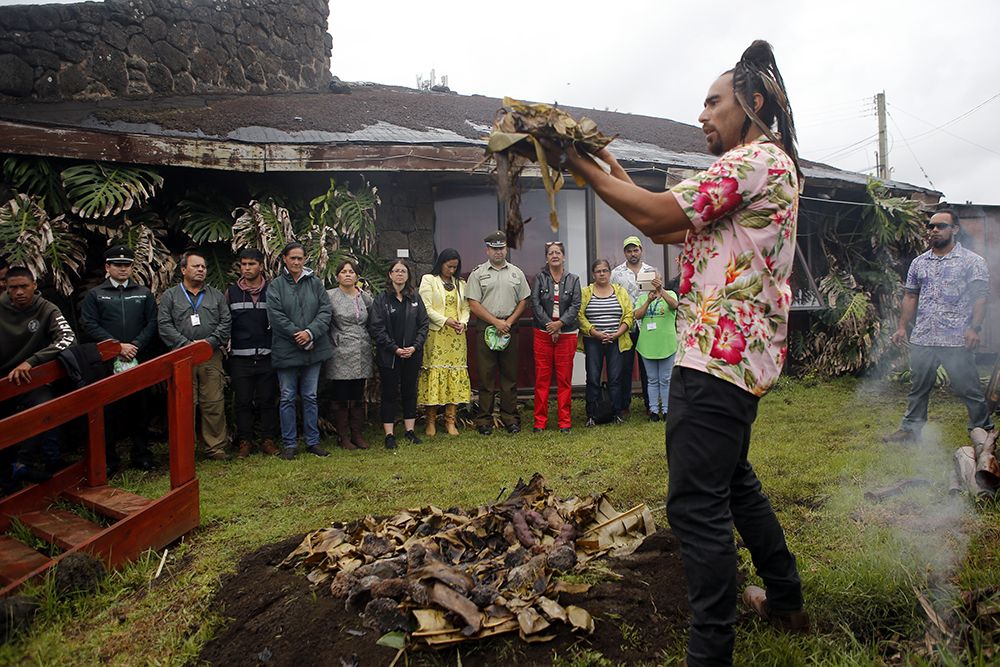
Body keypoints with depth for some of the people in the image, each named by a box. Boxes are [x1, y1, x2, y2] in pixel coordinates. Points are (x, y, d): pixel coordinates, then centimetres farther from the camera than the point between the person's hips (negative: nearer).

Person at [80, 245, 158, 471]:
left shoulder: (144, 293, 12)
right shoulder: (94, 295, 8)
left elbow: (152, 324, 4)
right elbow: (90, 325, -3)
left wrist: (135, 345, -11)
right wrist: (117, 346, -12)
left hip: (139, 360, 1)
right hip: (107, 361, -1)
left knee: (140, 408, 6)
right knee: (109, 410, 2)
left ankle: (141, 455, 15)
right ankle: (109, 459, 11)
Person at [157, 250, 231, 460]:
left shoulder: (216, 295, 16)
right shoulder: (170, 296, 10)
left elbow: (226, 322, 8)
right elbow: (164, 325, 0)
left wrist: (210, 342, -8)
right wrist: (186, 344, -11)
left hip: (211, 357, 2)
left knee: (214, 404, 0)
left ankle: (215, 447, 8)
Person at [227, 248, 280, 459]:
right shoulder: (231, 292, 8)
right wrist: (224, 345, -2)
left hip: (267, 356, 0)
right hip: (240, 358, 1)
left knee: (268, 400, 5)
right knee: (242, 401, 5)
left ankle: (268, 439, 14)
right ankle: (244, 441, 15)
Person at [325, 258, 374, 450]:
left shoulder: (365, 297, 10)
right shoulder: (329, 296, -4)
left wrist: (368, 342, 12)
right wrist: (336, 340, -8)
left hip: (362, 355, 4)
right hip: (340, 355, -4)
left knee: (358, 397, 10)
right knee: (341, 398, 2)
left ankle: (358, 434, 19)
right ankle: (344, 437, 12)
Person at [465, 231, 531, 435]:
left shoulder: (516, 273, 12)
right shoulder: (478, 273, 3)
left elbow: (523, 301, 11)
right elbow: (473, 304, -3)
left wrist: (509, 322, -4)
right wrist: (496, 322, -10)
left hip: (510, 329, 2)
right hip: (486, 329, -2)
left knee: (510, 376, 6)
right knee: (486, 376, 0)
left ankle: (510, 418, 13)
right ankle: (484, 420, 6)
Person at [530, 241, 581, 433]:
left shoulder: (573, 279, 7)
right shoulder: (539, 278, 5)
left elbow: (575, 305, -1)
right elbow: (535, 303, -4)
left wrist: (560, 324, -14)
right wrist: (549, 325, -12)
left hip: (566, 333, 0)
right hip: (543, 333, 0)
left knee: (565, 378, 2)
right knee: (542, 377, 1)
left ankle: (565, 421, 10)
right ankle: (540, 421, 8)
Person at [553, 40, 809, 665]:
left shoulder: (757, 158, -9)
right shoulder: (767, 167, 24)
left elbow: (656, 215, -16)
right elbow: (668, 230, 21)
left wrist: (581, 165, -6)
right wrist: (616, 171, 19)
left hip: (719, 356, -11)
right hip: (741, 354, 11)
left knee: (697, 504, -9)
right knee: (733, 479, 24)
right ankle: (786, 600, 39)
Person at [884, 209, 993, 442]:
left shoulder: (972, 262, 0)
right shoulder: (919, 263, 13)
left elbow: (979, 298, -6)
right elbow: (910, 297, 16)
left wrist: (974, 328, -17)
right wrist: (902, 327, 9)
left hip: (957, 341, -4)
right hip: (921, 339, 4)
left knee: (968, 388, 2)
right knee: (918, 388, 11)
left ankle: (984, 431, 19)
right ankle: (910, 429, 20)